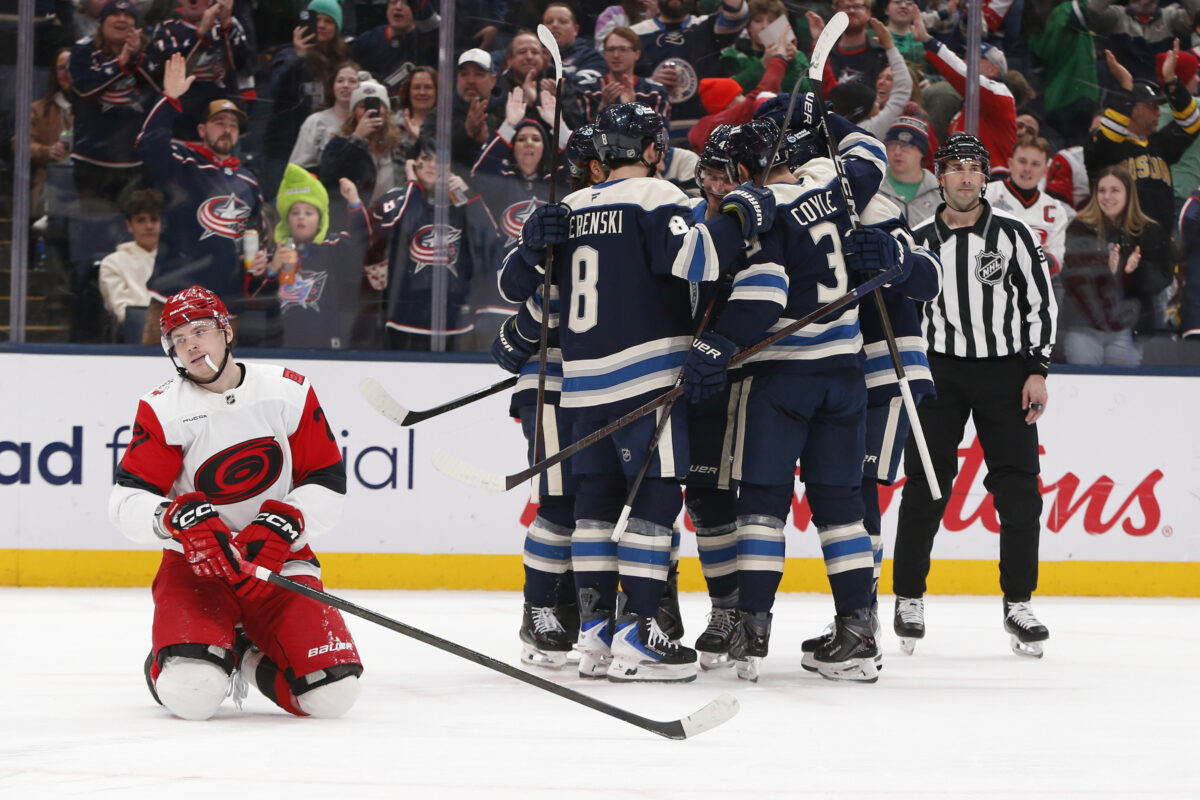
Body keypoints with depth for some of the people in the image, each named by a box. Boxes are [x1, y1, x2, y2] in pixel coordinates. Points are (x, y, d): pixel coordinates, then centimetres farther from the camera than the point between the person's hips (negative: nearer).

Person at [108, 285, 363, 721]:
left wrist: (283, 525, -16)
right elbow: (126, 502, -9)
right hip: (196, 564, -2)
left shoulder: (290, 392, -1)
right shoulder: (163, 409, -5)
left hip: (279, 559, 2)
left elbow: (328, 482, 1)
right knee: (192, 694, -28)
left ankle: (249, 655, 16)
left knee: (331, 693, -16)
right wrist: (178, 518, -29)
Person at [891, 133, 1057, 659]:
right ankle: (909, 600, 7)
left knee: (1018, 490, -4)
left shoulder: (1014, 236, 2)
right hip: (938, 373, 0)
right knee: (925, 487, -4)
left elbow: (1040, 304, 2)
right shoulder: (916, 242, 5)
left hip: (1004, 372, 0)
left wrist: (1037, 371, -5)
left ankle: (1018, 604, 5)